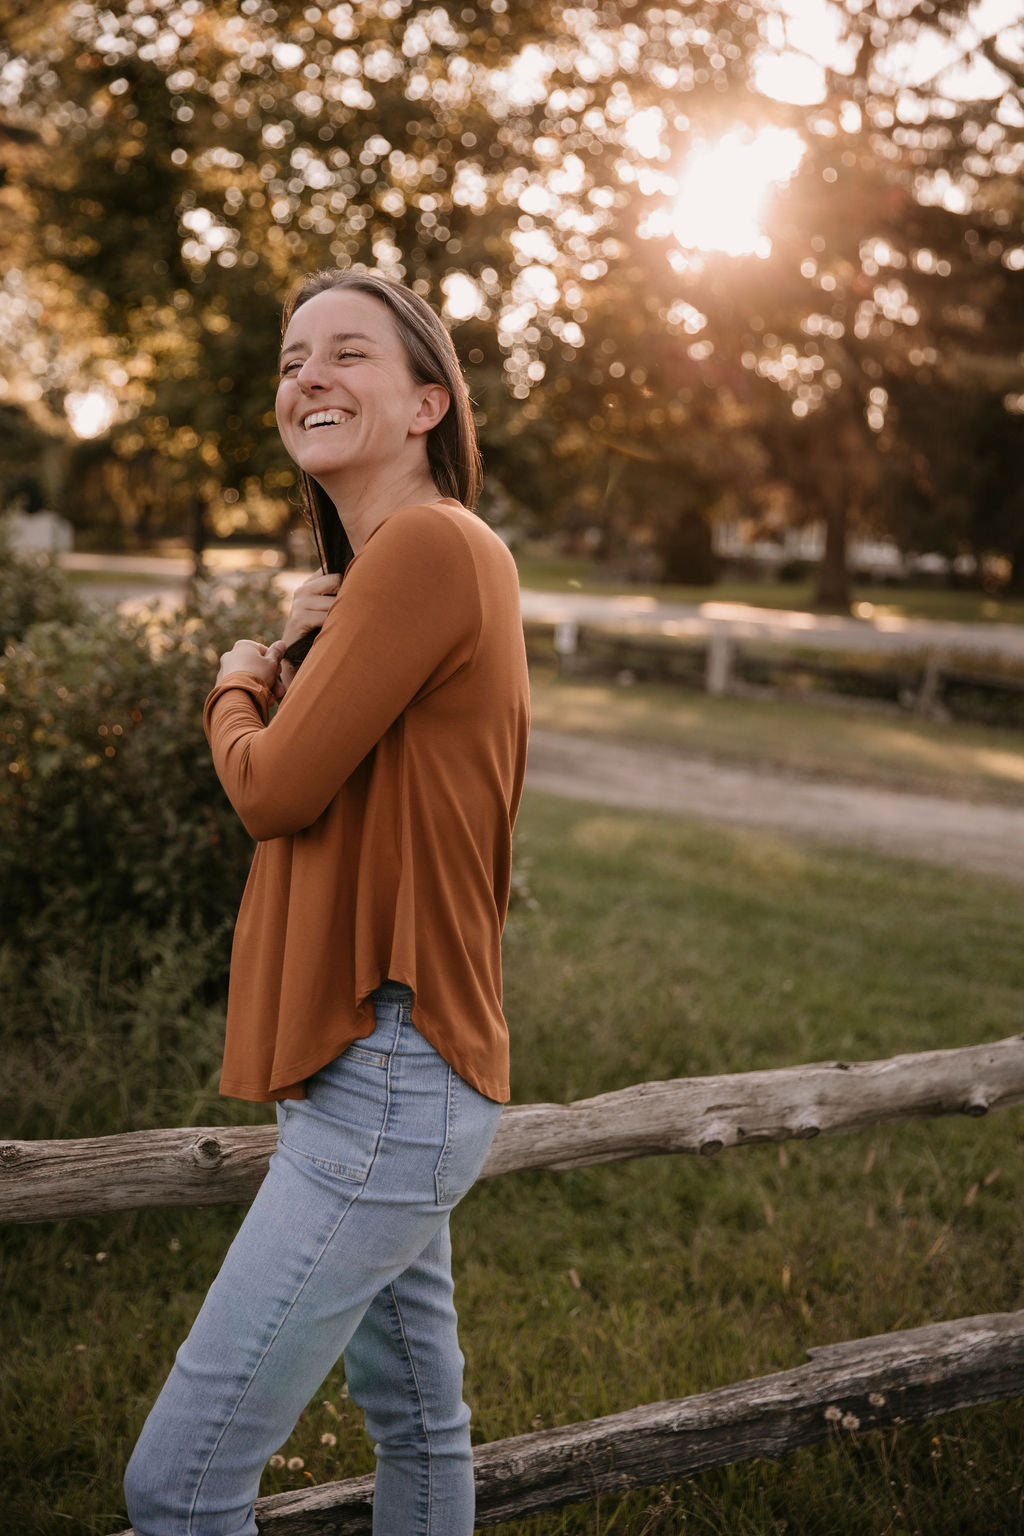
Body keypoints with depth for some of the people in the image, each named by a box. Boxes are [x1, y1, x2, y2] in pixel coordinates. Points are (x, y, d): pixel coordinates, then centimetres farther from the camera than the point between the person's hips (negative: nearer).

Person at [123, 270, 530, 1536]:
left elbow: (275, 789, -16)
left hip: (388, 1083, -10)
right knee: (414, 1418, 22)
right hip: (384, 1066, 10)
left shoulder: (432, 544, -15)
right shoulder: (380, 569, 15)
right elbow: (295, 792, 17)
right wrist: (293, 658, 0)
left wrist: (238, 684, 5)